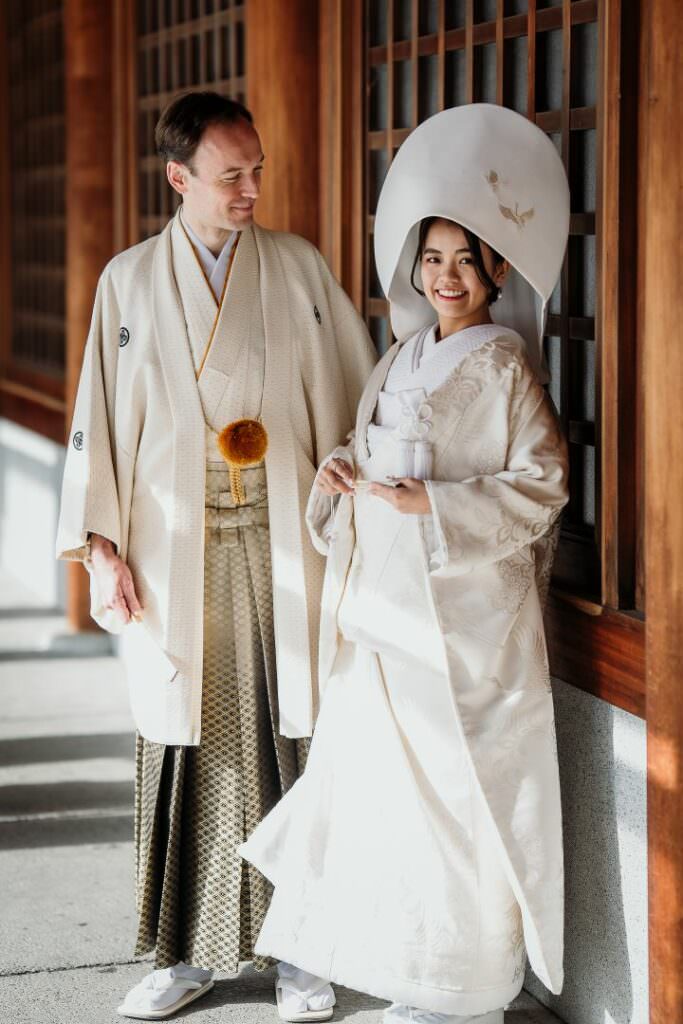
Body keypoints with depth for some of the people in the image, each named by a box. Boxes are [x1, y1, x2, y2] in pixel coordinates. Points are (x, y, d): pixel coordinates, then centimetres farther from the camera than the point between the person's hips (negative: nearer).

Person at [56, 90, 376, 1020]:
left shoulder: (301, 269, 4)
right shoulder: (130, 281, 5)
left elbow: (354, 398, 5)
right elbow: (100, 417, 6)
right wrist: (101, 544, -1)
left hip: (280, 540, 0)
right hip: (176, 551, 0)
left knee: (287, 735, 0)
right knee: (188, 743, 3)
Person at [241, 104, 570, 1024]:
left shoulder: (503, 369, -10)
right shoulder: (405, 358, 12)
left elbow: (540, 484, -15)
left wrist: (433, 506, -21)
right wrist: (344, 474, -1)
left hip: (464, 612, -7)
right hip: (386, 604, 7)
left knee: (455, 784, -1)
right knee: (375, 772, 11)